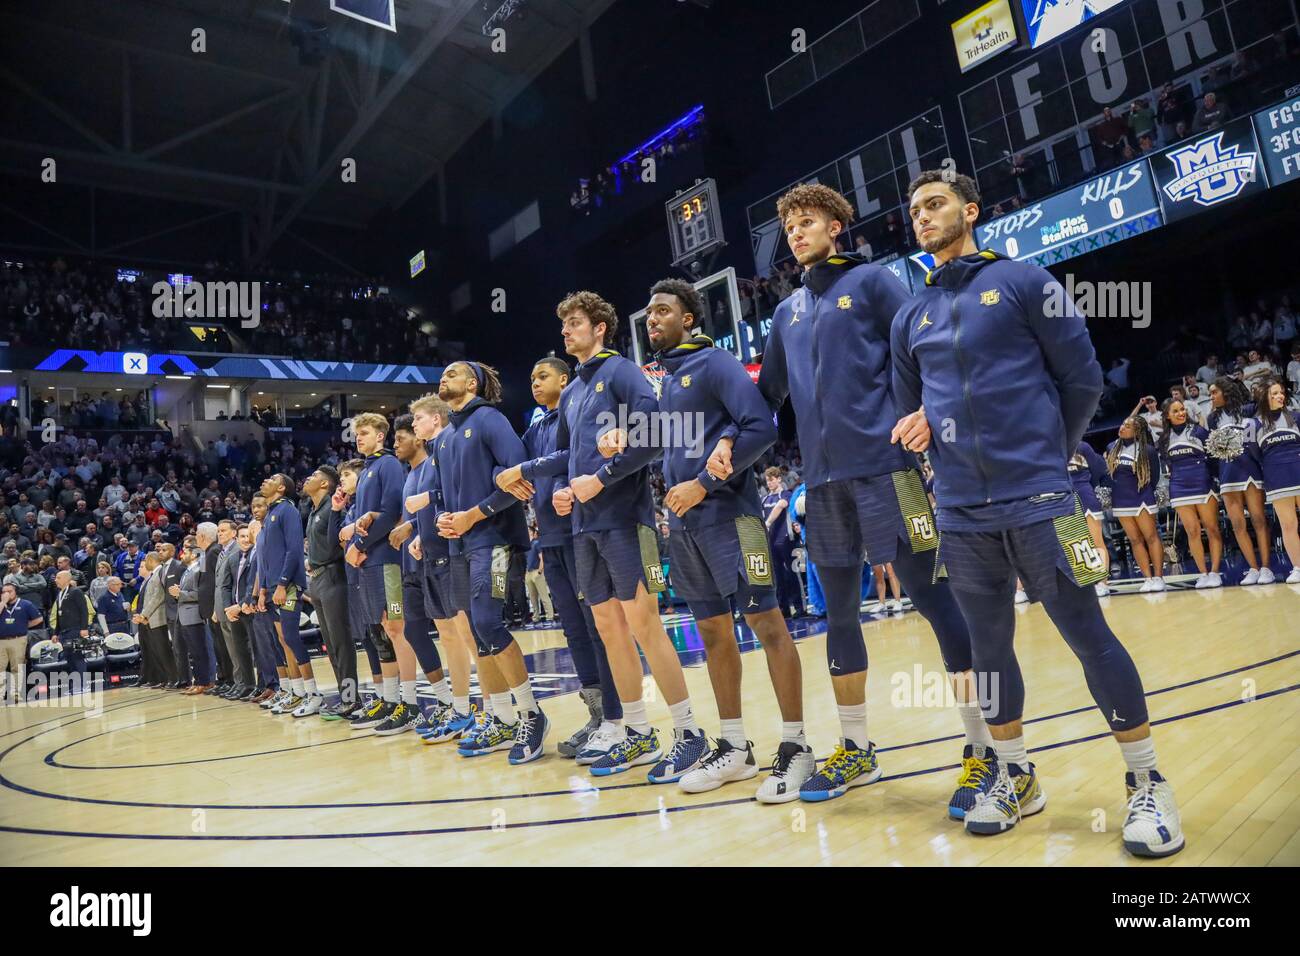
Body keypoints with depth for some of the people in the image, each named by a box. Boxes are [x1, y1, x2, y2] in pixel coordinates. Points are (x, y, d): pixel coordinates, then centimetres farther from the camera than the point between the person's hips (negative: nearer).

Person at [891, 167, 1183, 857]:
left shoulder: (1022, 282, 3)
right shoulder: (909, 317, 13)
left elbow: (1082, 379, 3)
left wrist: (1044, 456, 7)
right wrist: (960, 461, 11)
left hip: (1038, 501, -4)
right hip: (961, 514, 4)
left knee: (1089, 638, 0)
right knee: (989, 647, 10)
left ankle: (1147, 787, 17)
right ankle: (1015, 778, 27)